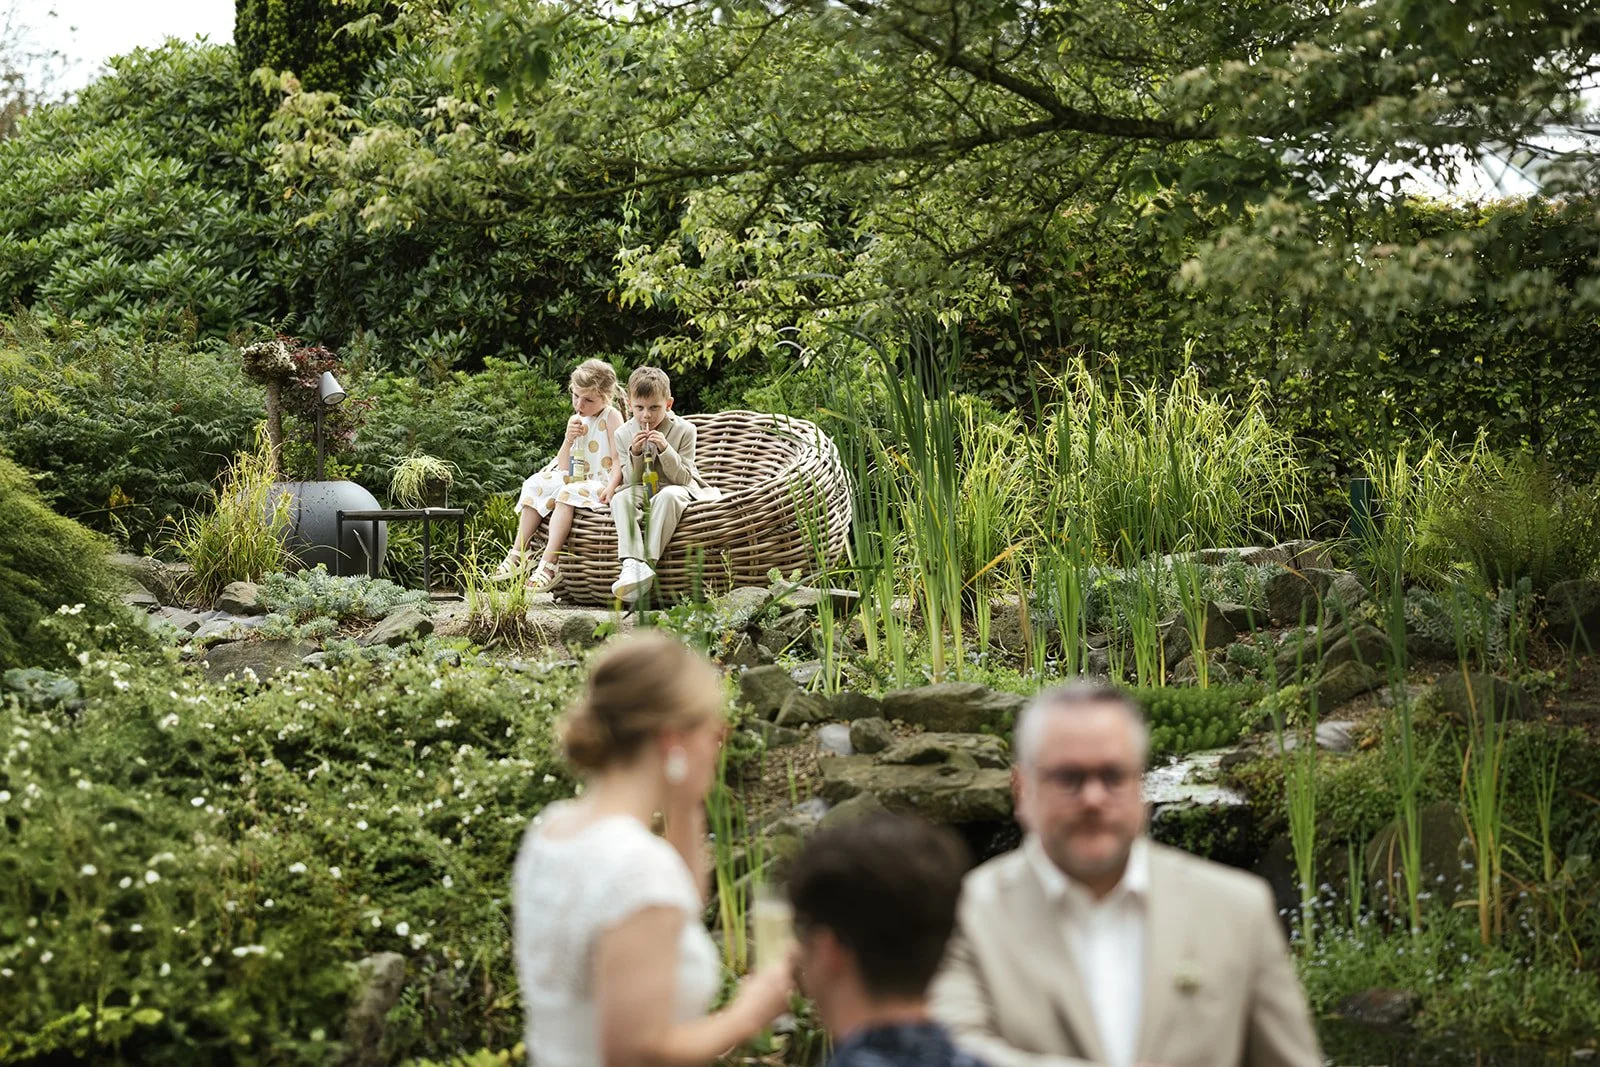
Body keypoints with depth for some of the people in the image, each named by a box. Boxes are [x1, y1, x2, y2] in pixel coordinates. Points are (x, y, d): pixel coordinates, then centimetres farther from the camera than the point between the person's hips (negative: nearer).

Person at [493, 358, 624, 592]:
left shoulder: (611, 416, -4)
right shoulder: (576, 421, 14)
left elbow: (618, 458, -12)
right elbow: (564, 468, 11)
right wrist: (568, 440, -6)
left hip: (599, 486, -8)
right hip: (576, 480, 8)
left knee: (567, 493, -33)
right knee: (536, 485, -9)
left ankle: (548, 563, -41)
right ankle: (518, 553, -14)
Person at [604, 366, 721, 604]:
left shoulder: (684, 430, -6)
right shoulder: (624, 434, 2)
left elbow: (683, 478, -10)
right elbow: (631, 481, 1)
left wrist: (665, 450, -24)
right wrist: (635, 454, -18)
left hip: (679, 489, -3)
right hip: (642, 491, 3)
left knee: (667, 495, -39)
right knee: (620, 497, -30)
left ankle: (648, 562, -47)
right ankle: (633, 563, -49)